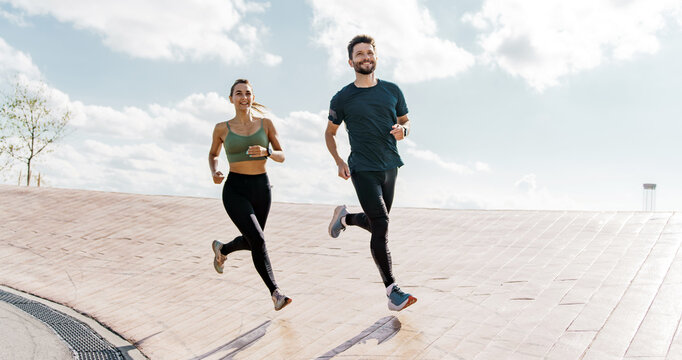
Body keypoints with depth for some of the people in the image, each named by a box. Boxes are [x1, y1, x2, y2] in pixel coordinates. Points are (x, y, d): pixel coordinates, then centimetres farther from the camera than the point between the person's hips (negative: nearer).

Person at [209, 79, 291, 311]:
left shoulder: (265, 124, 3)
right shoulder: (222, 128, 1)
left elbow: (281, 156, 3)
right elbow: (213, 155, 16)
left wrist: (265, 152, -18)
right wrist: (214, 173, -5)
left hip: (261, 188, 3)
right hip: (235, 189, -3)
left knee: (251, 241, 17)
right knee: (257, 239, -19)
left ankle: (221, 249, 50)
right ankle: (275, 292, -11)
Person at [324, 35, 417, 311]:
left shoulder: (392, 91, 6)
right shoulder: (343, 98, -2)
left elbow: (405, 121, 17)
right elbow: (330, 133, 9)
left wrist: (402, 130, -8)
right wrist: (339, 162, -4)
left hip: (390, 166, 5)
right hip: (363, 169, -5)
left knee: (376, 223, 16)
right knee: (381, 227, -13)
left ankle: (344, 217, 47)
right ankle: (392, 291, -7)